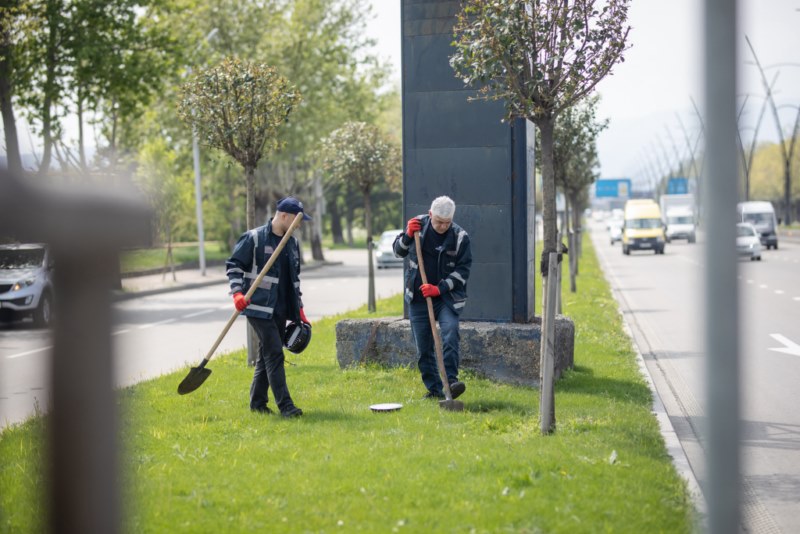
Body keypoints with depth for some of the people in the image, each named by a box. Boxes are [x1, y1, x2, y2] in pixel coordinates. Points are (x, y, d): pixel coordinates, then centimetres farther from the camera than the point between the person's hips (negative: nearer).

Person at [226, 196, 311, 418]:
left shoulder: (293, 243, 14)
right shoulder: (253, 238, -7)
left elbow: (295, 277, 23)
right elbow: (234, 265, -6)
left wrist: (299, 308, 20)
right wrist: (237, 293, -19)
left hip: (280, 310, 7)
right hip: (259, 308, -7)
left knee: (266, 356, 12)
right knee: (274, 354, -12)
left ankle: (257, 402, 21)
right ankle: (285, 406, -13)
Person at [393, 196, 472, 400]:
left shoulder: (460, 237, -9)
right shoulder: (418, 224, -2)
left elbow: (463, 270, -7)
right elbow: (398, 251, 7)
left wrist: (440, 288, -18)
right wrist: (408, 236, -14)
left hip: (447, 298, -2)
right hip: (418, 298, 3)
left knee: (450, 334, -25)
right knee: (423, 348, 4)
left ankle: (451, 380, -26)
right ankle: (434, 389, 13)